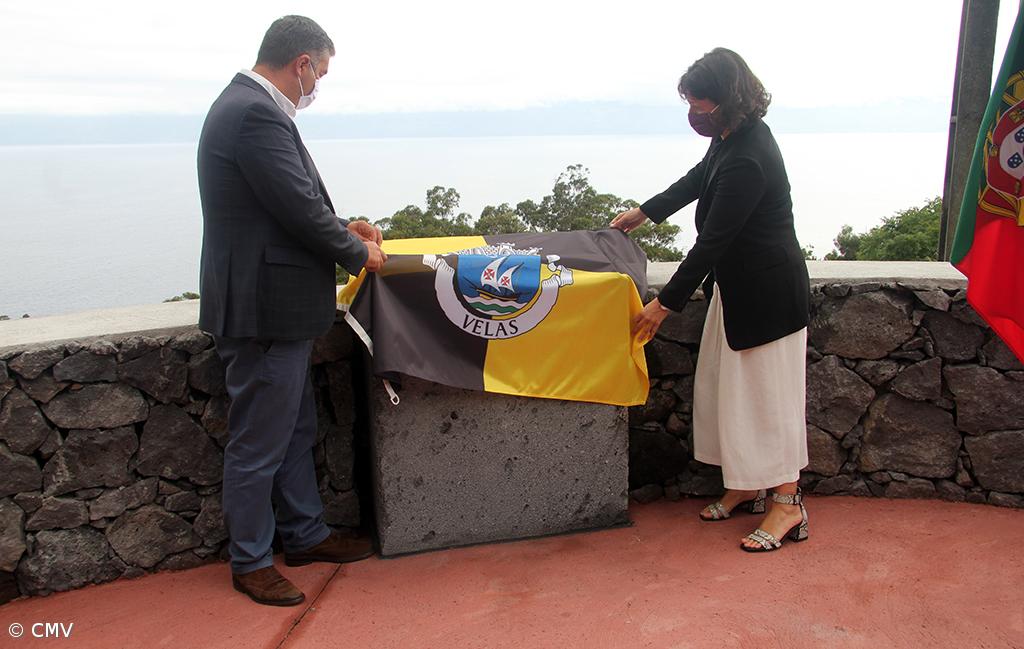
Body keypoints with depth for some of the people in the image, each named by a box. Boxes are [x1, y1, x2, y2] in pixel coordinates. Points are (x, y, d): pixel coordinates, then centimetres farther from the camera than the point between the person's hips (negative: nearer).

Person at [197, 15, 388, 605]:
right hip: (265, 309, -11)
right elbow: (301, 209, -22)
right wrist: (359, 253, -6)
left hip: (274, 306, 11)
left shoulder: (248, 104, 12)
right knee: (258, 445, 5)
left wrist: (343, 227, 10)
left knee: (295, 430, 21)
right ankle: (251, 563, 22)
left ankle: (306, 535, 36)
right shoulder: (257, 115, -21)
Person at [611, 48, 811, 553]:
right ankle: (746, 486, 29)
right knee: (726, 386, 15)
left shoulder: (747, 160, -28)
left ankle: (787, 505, 14)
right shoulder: (732, 136, 1)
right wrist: (644, 212, 25)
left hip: (768, 293, -10)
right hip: (738, 286, 10)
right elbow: (698, 180, 21)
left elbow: (711, 242, -25)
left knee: (767, 392, 0)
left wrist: (665, 303, -19)